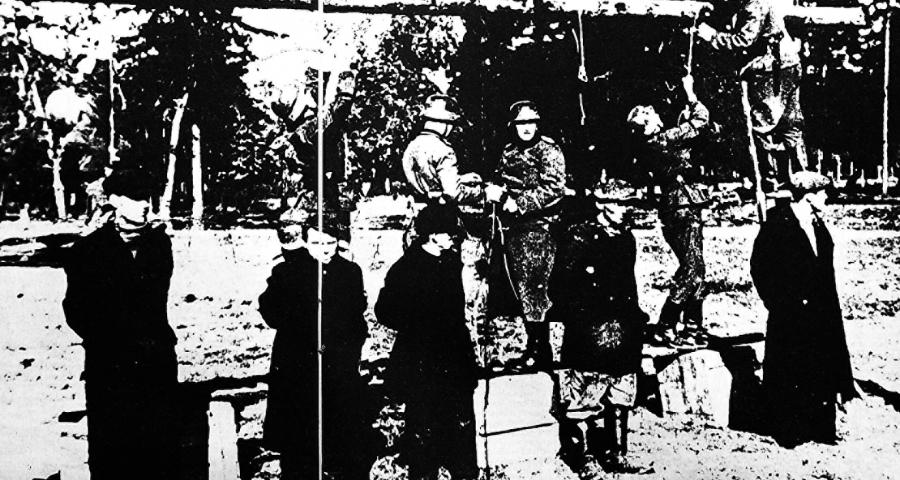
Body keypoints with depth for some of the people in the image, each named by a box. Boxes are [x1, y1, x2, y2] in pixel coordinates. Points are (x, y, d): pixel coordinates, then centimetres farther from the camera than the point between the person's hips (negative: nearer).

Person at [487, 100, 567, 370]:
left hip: (538, 229, -7)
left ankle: (541, 353, 3)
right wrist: (495, 191, -2)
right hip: (513, 230, 7)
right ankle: (532, 347, 21)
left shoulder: (548, 151, -6)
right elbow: (501, 184, 23)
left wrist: (517, 202, -19)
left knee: (533, 290, -7)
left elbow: (553, 189, -17)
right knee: (521, 290, 10)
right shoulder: (509, 152, 14)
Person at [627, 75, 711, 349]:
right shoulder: (664, 140, -16)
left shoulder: (648, 146, 9)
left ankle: (693, 327, 20)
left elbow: (686, 124, 26)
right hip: (684, 210, -9)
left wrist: (688, 103, 22)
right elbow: (701, 121, -10)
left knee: (695, 270, 14)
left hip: (680, 210, 9)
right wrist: (690, 93, -1)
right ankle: (666, 330, -7)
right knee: (691, 271, -8)